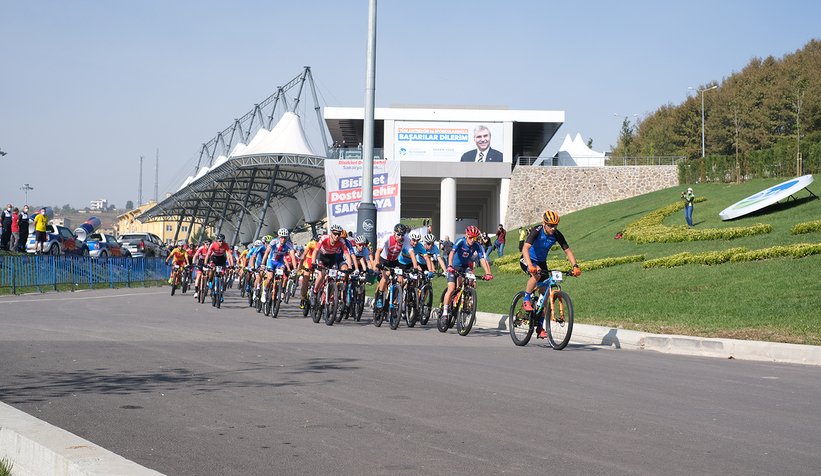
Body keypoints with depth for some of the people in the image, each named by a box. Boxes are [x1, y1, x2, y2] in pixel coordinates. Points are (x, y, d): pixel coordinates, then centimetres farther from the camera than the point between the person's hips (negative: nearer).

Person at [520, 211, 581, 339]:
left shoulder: (557, 235, -14)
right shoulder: (536, 231, -27)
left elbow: (567, 251, -11)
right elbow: (525, 249, -38)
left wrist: (575, 266, -28)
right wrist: (530, 265, -54)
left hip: (541, 262, 5)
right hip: (527, 260, -5)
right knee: (537, 273, -38)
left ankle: (539, 327, 4)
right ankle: (526, 301, -21)